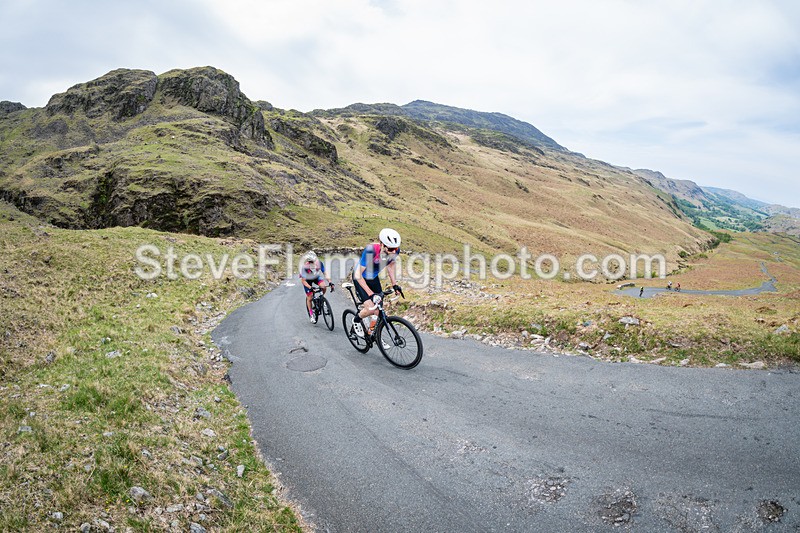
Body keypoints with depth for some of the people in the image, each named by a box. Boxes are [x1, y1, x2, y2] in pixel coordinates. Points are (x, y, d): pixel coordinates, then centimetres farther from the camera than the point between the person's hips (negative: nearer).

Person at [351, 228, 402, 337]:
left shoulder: (395, 250, -22)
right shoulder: (371, 250, -38)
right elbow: (358, 275, -31)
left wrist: (394, 284, -2)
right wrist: (370, 293, -34)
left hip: (373, 278, 5)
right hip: (360, 278, -5)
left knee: (378, 310, 1)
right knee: (371, 309, -18)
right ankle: (356, 320, 14)